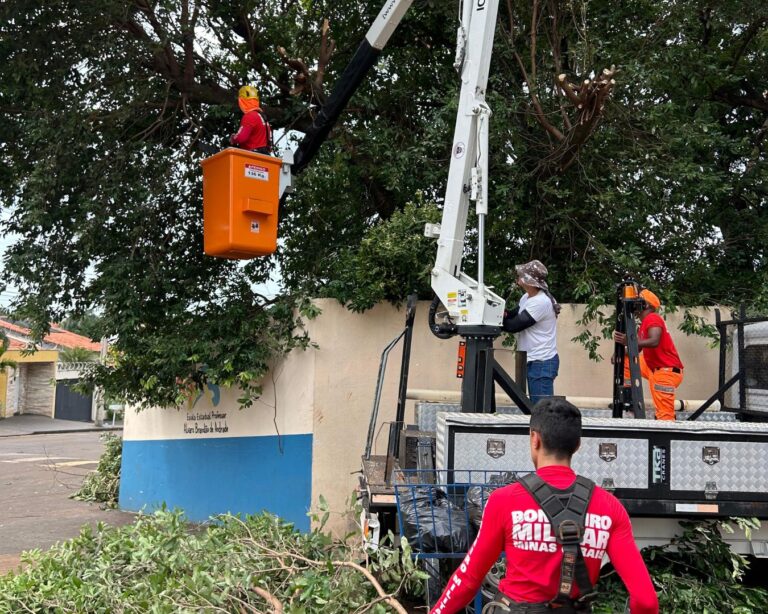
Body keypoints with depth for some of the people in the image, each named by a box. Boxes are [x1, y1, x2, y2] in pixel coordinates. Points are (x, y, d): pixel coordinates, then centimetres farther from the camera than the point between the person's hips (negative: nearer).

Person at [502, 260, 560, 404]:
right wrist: (504, 314, -11)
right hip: (533, 361, 10)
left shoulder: (541, 302, -21)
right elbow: (514, 316, 12)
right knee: (536, 406, 14)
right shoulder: (527, 297, 11)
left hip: (542, 363, -10)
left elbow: (515, 325, -21)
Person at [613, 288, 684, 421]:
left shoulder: (652, 318, -12)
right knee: (626, 361, 17)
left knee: (664, 416, -13)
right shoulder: (644, 323, 16)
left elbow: (654, 342, -30)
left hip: (667, 371, -10)